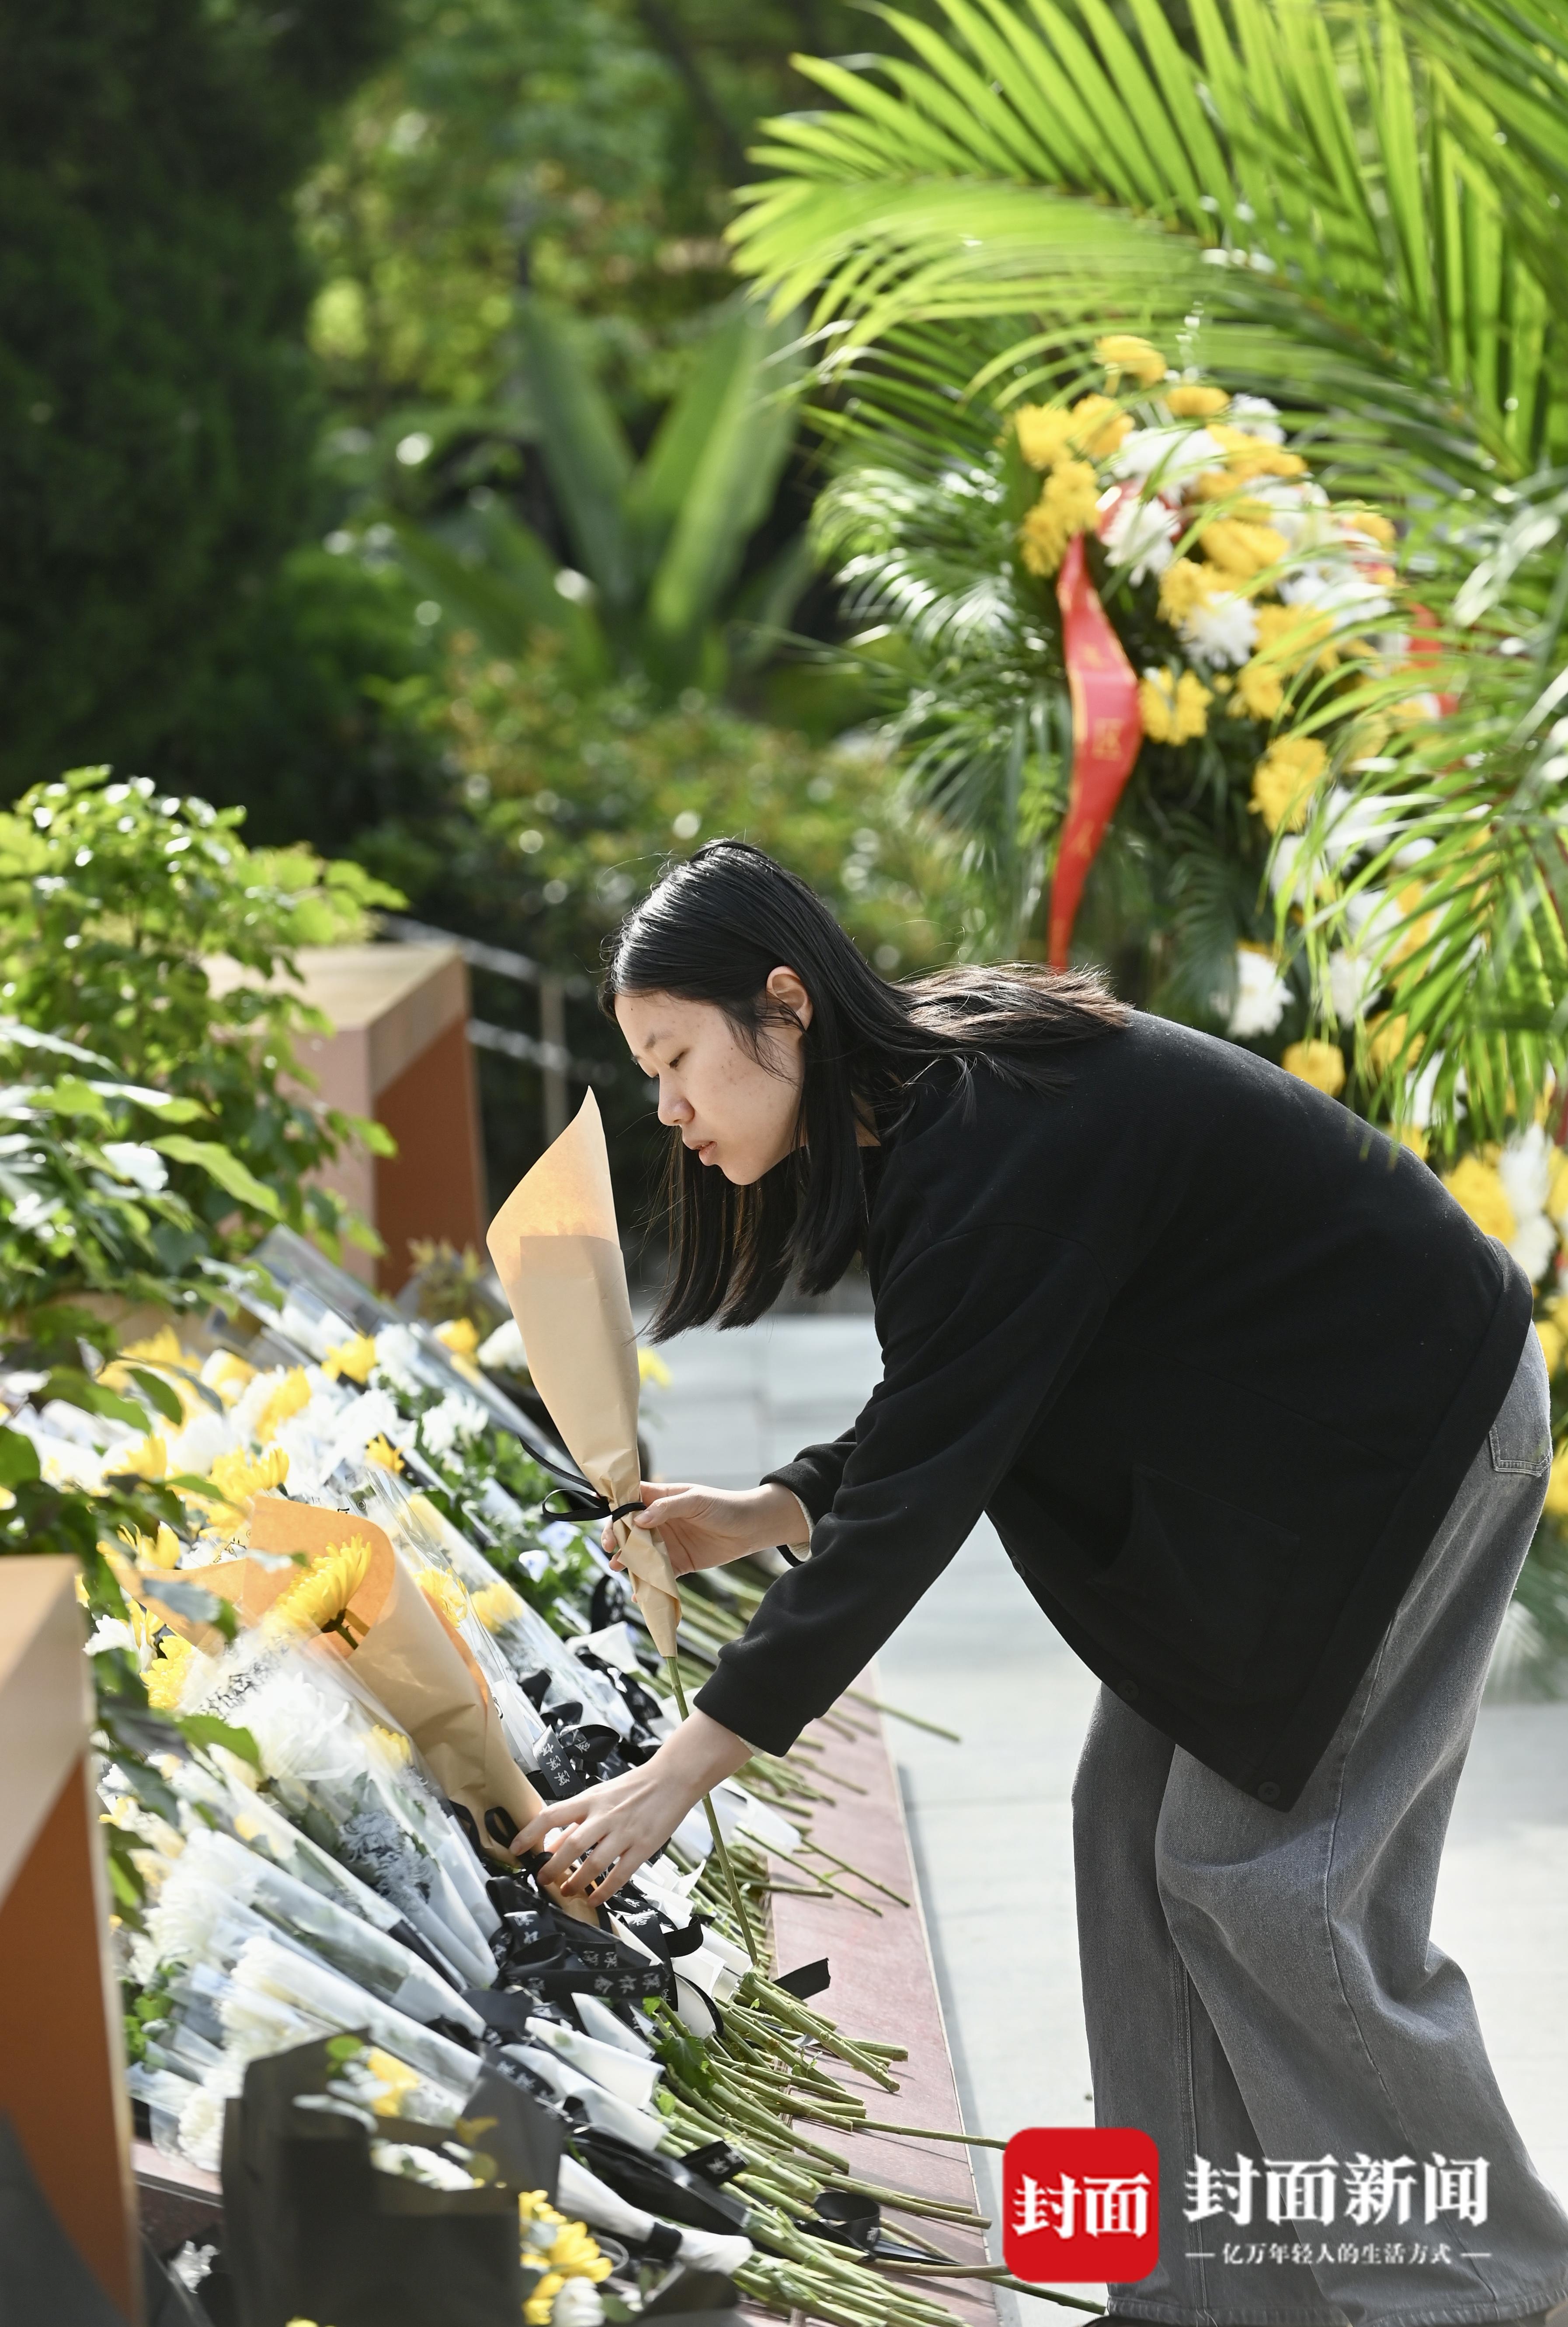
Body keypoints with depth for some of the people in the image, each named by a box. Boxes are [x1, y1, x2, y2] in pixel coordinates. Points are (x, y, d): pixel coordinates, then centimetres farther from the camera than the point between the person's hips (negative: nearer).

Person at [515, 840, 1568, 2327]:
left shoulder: (1002, 1145, -29)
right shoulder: (932, 1102, 1)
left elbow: (918, 1492, -31)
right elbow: (938, 1415, 10)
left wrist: (682, 1771, -30)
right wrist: (770, 1513, -6)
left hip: (1406, 1438, -10)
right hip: (1263, 1443, 10)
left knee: (1256, 1867, -6)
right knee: (1138, 1816, 7)